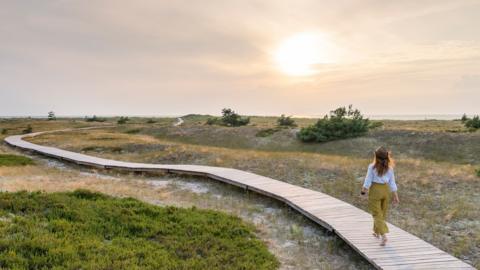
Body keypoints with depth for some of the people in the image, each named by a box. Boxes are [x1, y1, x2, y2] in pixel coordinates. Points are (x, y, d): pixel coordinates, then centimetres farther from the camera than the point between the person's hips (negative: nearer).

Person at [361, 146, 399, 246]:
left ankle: (383, 235, -14)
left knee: (377, 214, 0)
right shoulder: (389, 168, -3)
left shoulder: (372, 167, -14)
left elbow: (368, 181, -8)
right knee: (382, 213, 20)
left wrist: (363, 190, 9)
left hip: (375, 190, -4)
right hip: (385, 190, 4)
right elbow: (392, 183, 0)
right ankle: (377, 232, 35)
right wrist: (395, 196, 6)